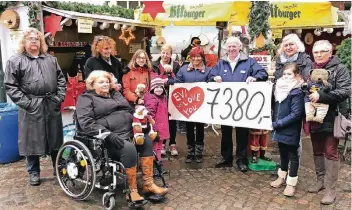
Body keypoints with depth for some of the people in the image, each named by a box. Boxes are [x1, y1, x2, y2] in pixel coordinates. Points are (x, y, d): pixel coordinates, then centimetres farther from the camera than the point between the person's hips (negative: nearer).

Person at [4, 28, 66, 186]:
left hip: (52, 106, 4)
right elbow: (10, 86, -6)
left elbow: (61, 79, 15)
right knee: (32, 140, 5)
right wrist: (26, 102, -14)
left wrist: (60, 97, 1)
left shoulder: (51, 59, 14)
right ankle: (34, 172, 22)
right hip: (31, 107, -3)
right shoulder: (15, 61, 0)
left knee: (56, 138, 12)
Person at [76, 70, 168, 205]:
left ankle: (148, 184, -8)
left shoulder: (115, 94, 22)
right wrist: (108, 134, -24)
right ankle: (132, 190, -17)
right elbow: (86, 123, -13)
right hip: (109, 137, -7)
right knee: (129, 148, -31)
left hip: (129, 132, 7)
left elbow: (130, 110, 26)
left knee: (146, 140, -15)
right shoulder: (86, 98, 1)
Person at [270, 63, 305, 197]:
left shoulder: (297, 92, -16)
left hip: (291, 130, -6)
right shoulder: (280, 88, 5)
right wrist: (274, 123, 0)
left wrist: (277, 124, -19)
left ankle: (291, 182, 22)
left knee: (292, 155, 9)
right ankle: (282, 176, 37)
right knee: (282, 153, 20)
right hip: (280, 129, 6)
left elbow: (296, 114, -21)